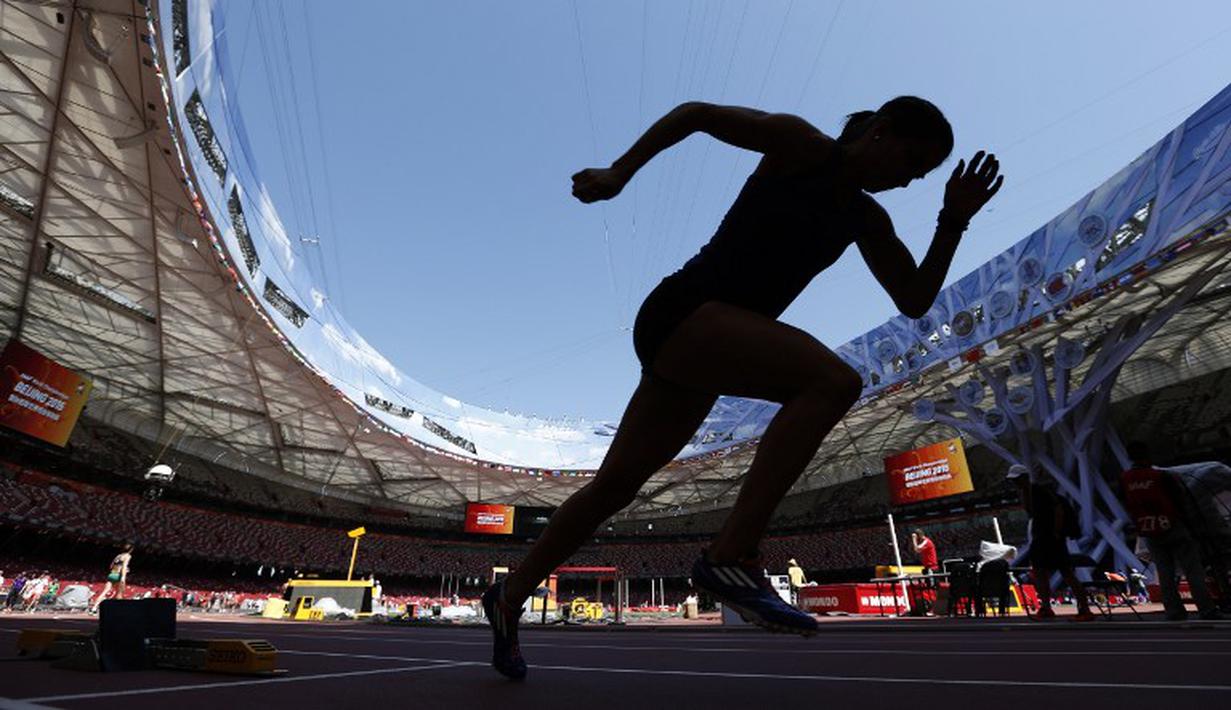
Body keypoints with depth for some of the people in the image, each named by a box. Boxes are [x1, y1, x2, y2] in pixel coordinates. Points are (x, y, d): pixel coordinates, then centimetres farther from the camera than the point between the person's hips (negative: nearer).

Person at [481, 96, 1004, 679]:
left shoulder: (866, 219, 17)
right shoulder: (801, 144, -1)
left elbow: (915, 301, 15)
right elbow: (695, 113, 3)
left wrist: (954, 221, 5)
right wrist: (618, 174, -4)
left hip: (711, 348, 8)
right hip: (683, 311, -8)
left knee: (615, 485, 9)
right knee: (834, 381, -25)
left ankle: (509, 596, 25)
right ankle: (730, 558, -23)